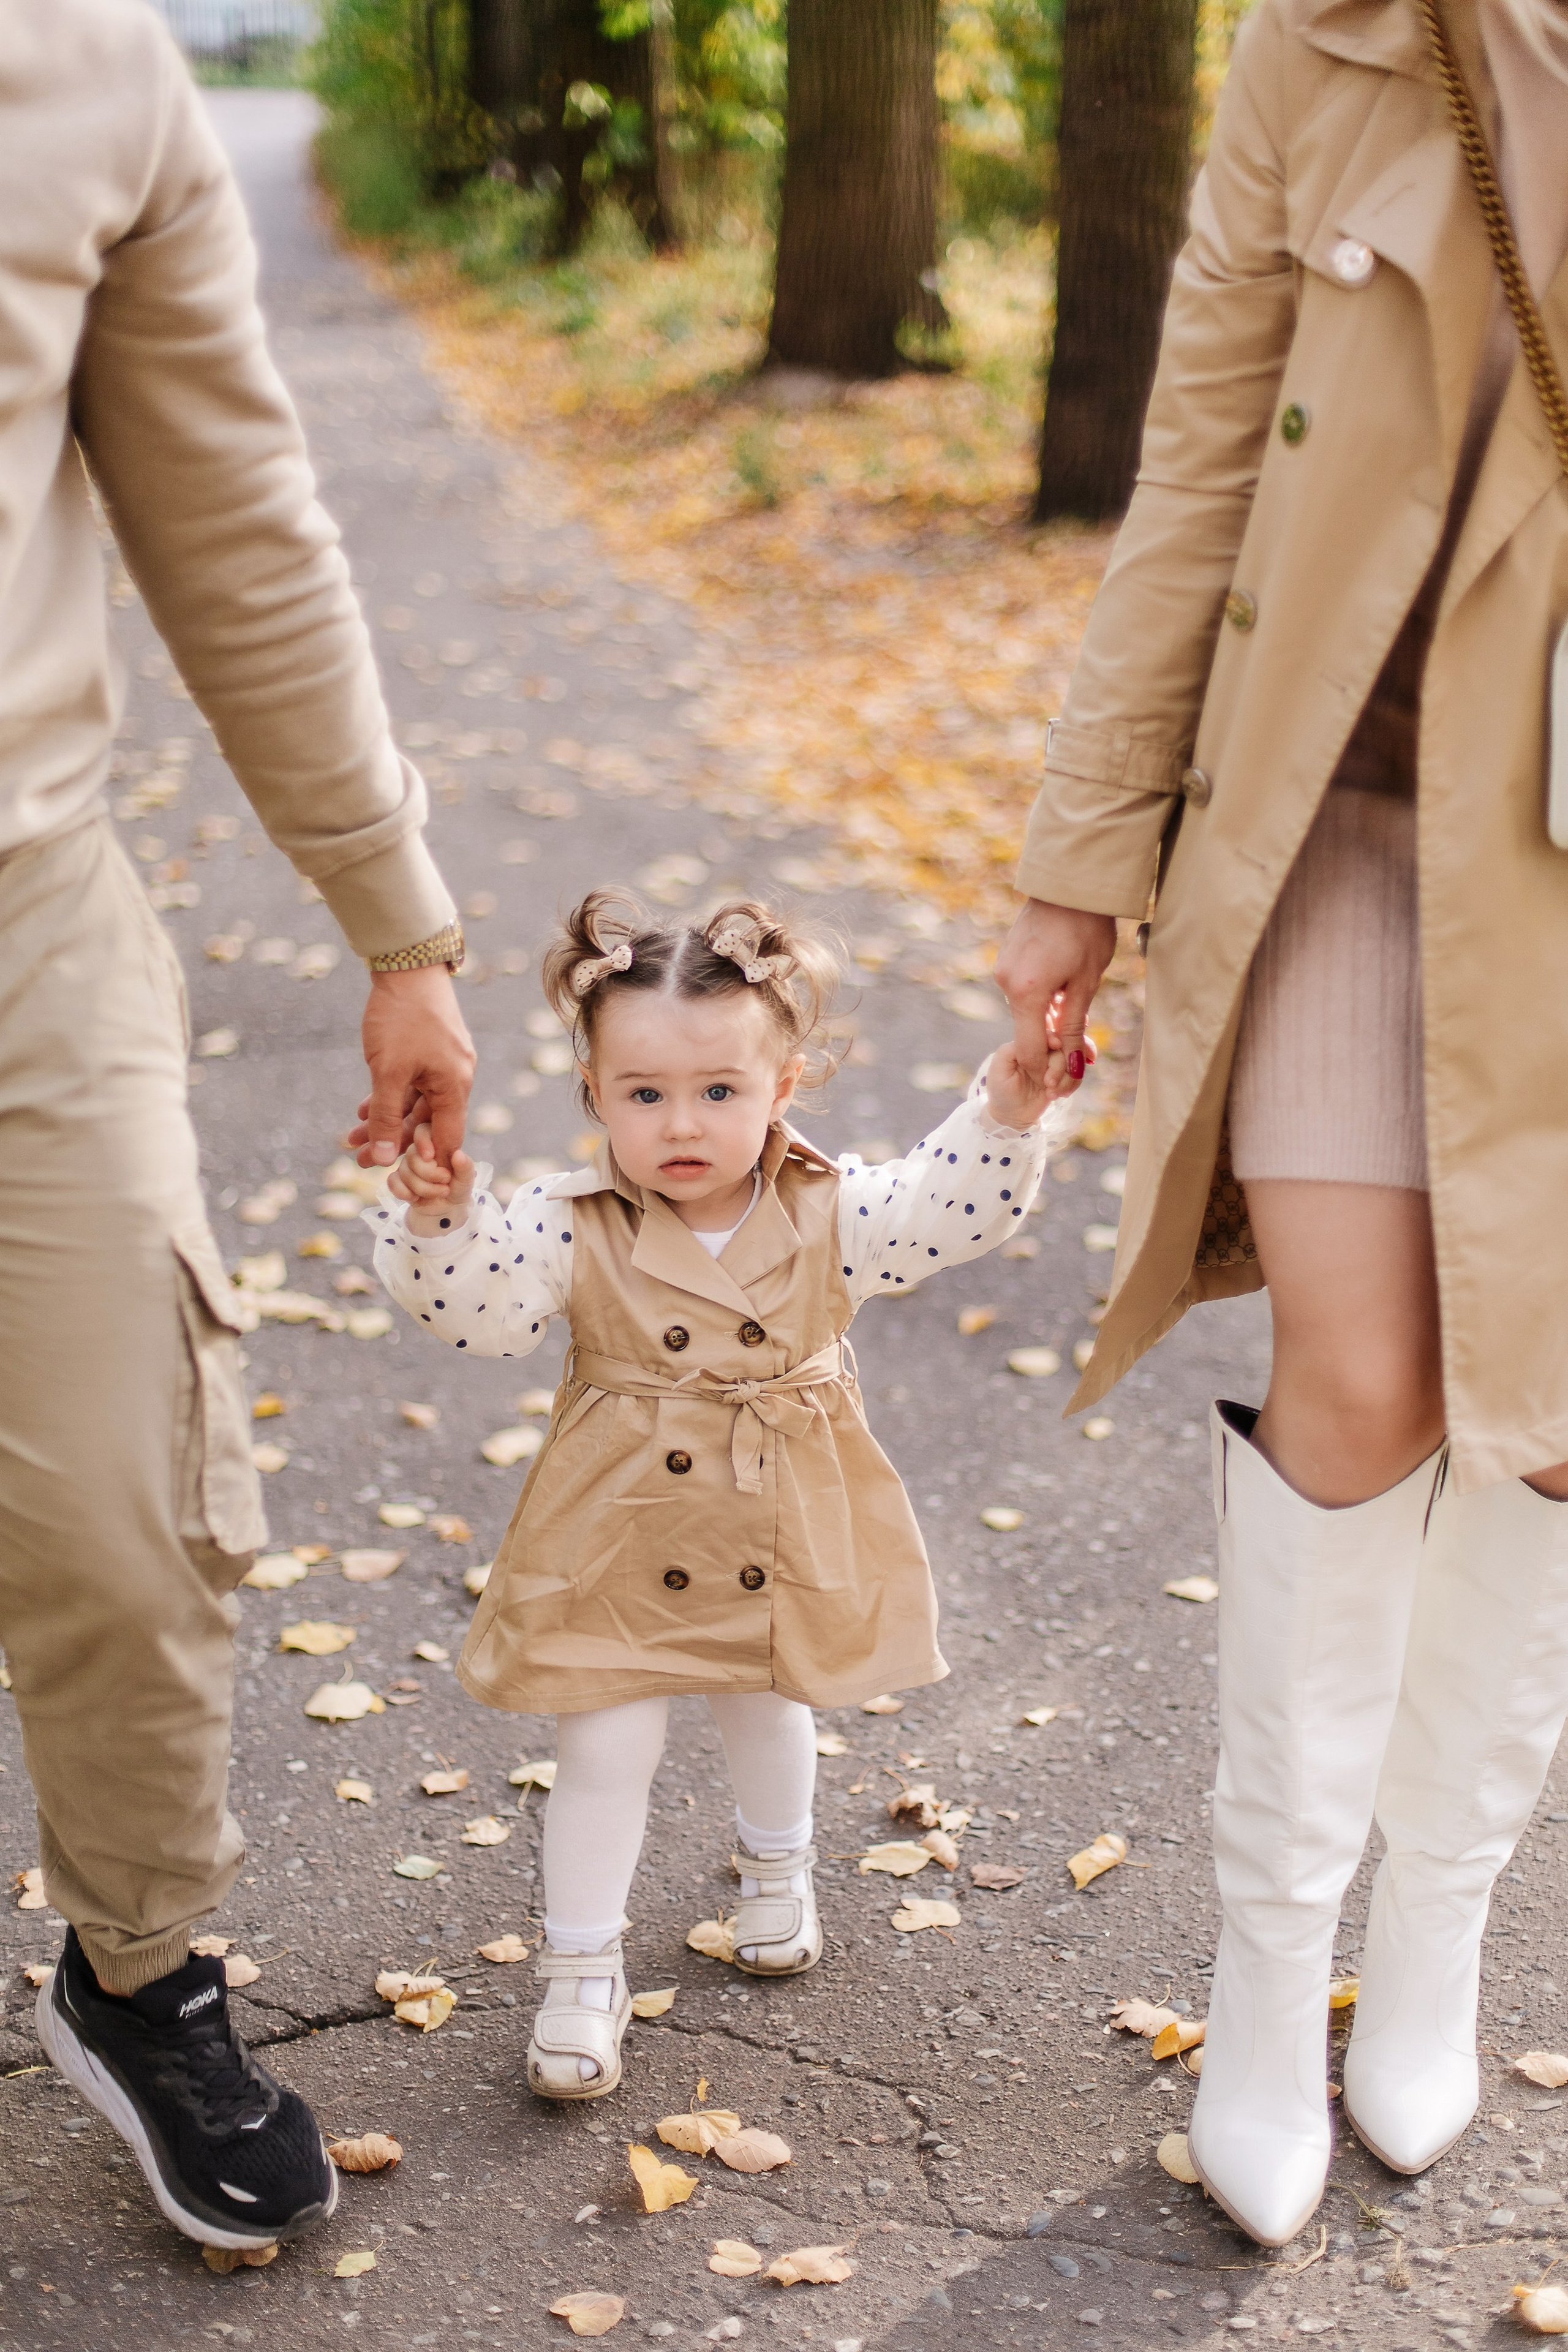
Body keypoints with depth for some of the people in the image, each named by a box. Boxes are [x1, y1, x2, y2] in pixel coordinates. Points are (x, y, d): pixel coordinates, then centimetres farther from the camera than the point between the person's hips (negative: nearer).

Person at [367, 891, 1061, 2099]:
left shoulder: (830, 1212, -13)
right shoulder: (571, 1227, -18)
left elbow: (950, 1212, -15)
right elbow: (479, 1307, -23)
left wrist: (1006, 1114, -28)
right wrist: (437, 1217, -40)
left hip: (782, 1538, 2)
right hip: (622, 1539, -2)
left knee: (770, 1712, 25)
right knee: (605, 1751, 1)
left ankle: (776, 1864, 56)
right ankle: (583, 1969, 21)